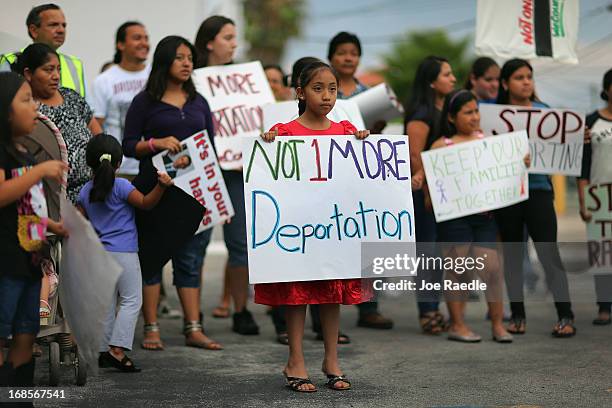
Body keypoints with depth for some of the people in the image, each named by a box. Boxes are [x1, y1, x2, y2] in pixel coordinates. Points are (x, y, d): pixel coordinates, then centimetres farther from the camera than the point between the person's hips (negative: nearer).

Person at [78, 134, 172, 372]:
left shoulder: (85, 192, 7)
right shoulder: (121, 187, -10)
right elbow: (146, 203, -15)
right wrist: (161, 186, -23)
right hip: (123, 252, -6)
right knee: (131, 300, -3)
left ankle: (104, 351, 13)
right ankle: (117, 348, -14)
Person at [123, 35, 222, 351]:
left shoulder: (198, 102, 14)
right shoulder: (145, 101, 1)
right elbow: (128, 146, -2)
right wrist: (156, 143, -19)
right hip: (154, 189, -4)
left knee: (190, 259, 4)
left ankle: (193, 330, 5)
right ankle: (151, 329, 6)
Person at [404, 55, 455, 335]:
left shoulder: (447, 112, 15)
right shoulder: (421, 115, -11)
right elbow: (415, 156, -17)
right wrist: (426, 191, -20)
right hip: (426, 192, -8)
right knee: (428, 249, -5)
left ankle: (433, 309, 15)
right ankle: (427, 312, -1)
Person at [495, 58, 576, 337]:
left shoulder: (544, 112, 4)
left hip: (538, 188, -1)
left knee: (549, 252, -7)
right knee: (512, 254, 10)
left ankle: (565, 316, -5)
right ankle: (517, 314, 19)